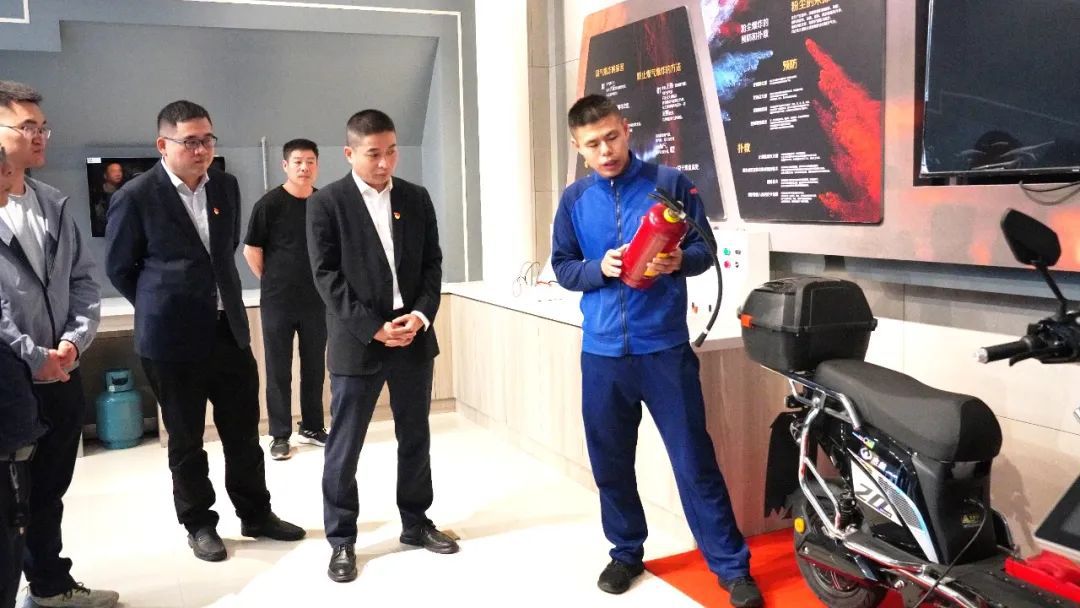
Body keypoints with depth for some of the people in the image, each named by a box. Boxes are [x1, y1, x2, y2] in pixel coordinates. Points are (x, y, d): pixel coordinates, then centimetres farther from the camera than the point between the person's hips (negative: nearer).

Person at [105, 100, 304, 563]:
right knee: (186, 439, 10)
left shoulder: (226, 186, 4)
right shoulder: (136, 196, -11)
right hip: (173, 338, -4)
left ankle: (256, 514, 28)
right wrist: (162, 307, 7)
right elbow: (119, 268, 0)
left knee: (244, 430, 12)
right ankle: (199, 525, 26)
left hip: (230, 329, 5)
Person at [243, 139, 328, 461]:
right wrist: (272, 282, 2)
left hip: (316, 300, 4)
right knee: (278, 370, 4)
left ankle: (312, 427, 26)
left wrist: (323, 282, 8)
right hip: (278, 302, -3)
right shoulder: (270, 203, -9)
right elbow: (251, 249, -4)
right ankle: (280, 435, 14)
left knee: (315, 367, 12)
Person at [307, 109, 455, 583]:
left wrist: (421, 315, -9)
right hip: (357, 343, -4)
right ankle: (341, 540, 18)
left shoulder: (417, 198, 8)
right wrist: (373, 328, -16)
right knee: (344, 447, 4)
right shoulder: (326, 203, -4)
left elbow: (433, 263, 7)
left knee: (415, 438, 14)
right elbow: (327, 276, -9)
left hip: (414, 338, 4)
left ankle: (416, 523, 30)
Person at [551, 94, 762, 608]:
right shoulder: (575, 199, 6)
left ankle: (732, 566, 15)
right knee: (610, 462, 13)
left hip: (665, 348, -3)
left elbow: (705, 248, 3)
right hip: (602, 351, 3)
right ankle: (626, 552, 32)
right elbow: (562, 268, 8)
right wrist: (600, 268, -13)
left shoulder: (670, 182, -1)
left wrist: (679, 261, -20)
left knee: (695, 461, 1)